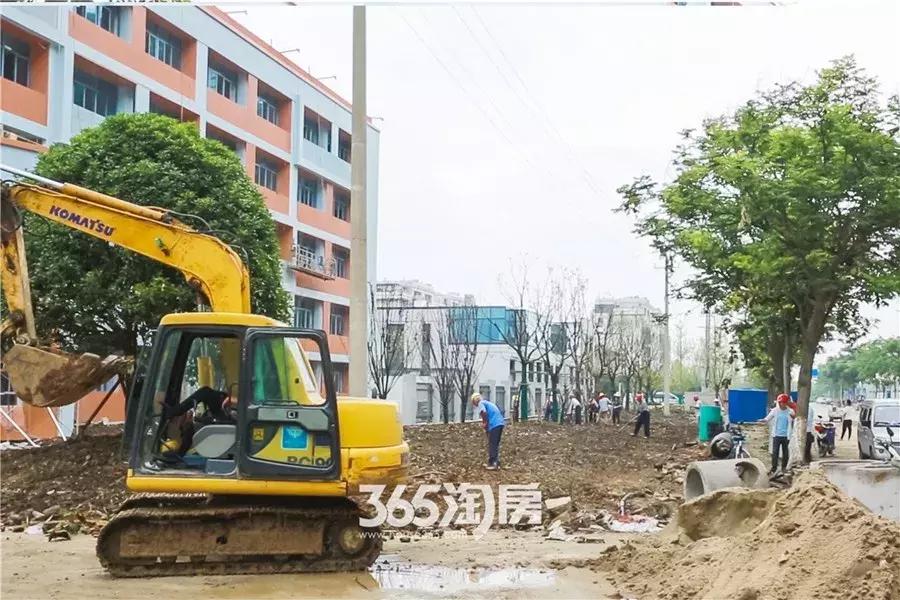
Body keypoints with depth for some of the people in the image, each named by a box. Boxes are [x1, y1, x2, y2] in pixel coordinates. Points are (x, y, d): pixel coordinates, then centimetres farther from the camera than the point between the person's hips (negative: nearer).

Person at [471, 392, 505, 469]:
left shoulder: (481, 403, 1)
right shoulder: (487, 402, 28)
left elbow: (484, 414, -14)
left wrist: (485, 423, -1)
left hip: (494, 425, -9)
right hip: (500, 423, 9)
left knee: (492, 445, -3)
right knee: (496, 444, 17)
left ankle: (493, 464, -4)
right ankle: (496, 462, 22)